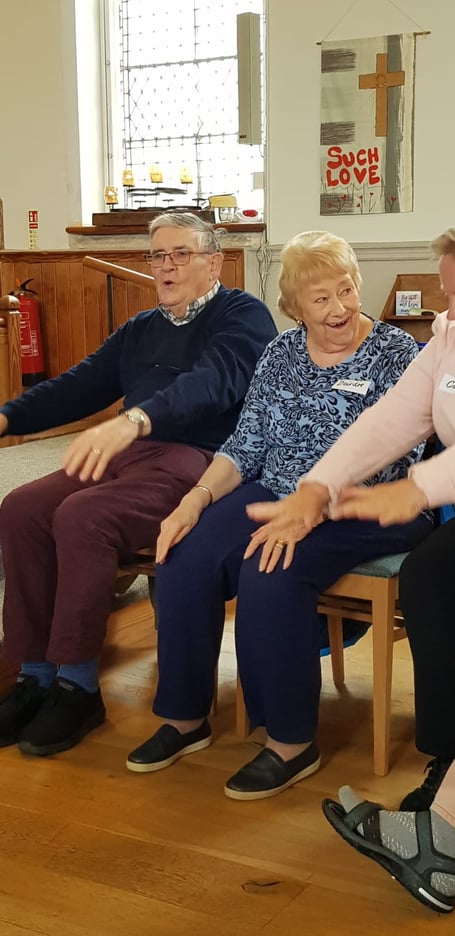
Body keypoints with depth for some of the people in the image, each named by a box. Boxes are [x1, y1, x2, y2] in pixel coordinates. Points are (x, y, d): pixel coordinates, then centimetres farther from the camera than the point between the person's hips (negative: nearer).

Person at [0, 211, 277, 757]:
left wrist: (132, 420, -39)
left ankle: (77, 687, -18)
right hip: (130, 454, 7)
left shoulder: (243, 316, 0)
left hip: (200, 461, -7)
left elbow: (211, 381, -20)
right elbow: (79, 386, 20)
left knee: (82, 518, -30)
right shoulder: (140, 330, 25)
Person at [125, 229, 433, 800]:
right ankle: (185, 718, -3)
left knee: (268, 573, -32)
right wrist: (196, 498, -10)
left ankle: (292, 744, -16)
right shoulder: (280, 354, 9)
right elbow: (246, 446, 8)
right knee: (185, 557, -20)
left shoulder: (396, 353, -7)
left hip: (361, 514, -5)